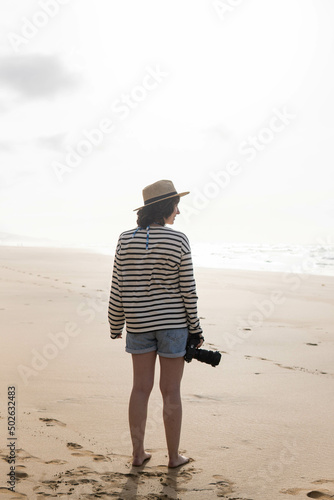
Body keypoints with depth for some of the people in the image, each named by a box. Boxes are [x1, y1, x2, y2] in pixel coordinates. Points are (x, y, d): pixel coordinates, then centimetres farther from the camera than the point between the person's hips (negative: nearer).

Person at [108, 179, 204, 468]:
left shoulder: (126, 240, -4)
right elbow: (188, 290, -9)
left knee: (141, 388, 14)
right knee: (171, 391, 8)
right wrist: (195, 329, 2)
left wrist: (115, 326, 11)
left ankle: (138, 453, 22)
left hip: (139, 324, 3)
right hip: (173, 323, -3)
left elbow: (118, 289, -2)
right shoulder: (179, 241, -12)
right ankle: (174, 456, 19)